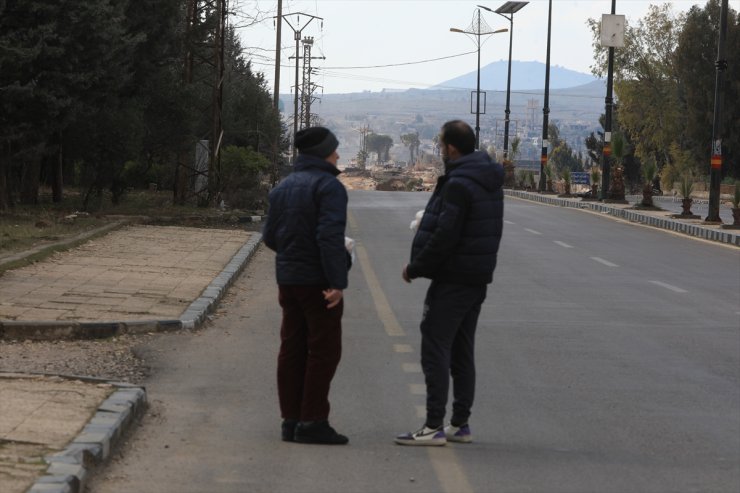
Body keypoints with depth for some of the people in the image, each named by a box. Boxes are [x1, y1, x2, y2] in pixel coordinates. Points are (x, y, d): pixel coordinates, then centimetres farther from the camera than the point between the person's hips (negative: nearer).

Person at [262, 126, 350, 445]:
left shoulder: (283, 187, 13)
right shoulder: (328, 187, -13)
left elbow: (270, 236, 14)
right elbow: (330, 236, -22)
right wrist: (338, 282, -24)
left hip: (287, 279, 8)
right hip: (318, 282, -8)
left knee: (292, 348, 10)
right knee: (324, 350, -2)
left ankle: (291, 419, 12)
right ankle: (312, 422, -4)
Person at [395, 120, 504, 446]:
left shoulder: (458, 184, -19)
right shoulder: (491, 182, 11)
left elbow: (445, 235, -23)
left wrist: (416, 267, -12)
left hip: (452, 280, -10)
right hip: (478, 279, 10)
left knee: (435, 351, -7)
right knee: (462, 352, 14)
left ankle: (434, 427, -9)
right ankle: (460, 425, 18)